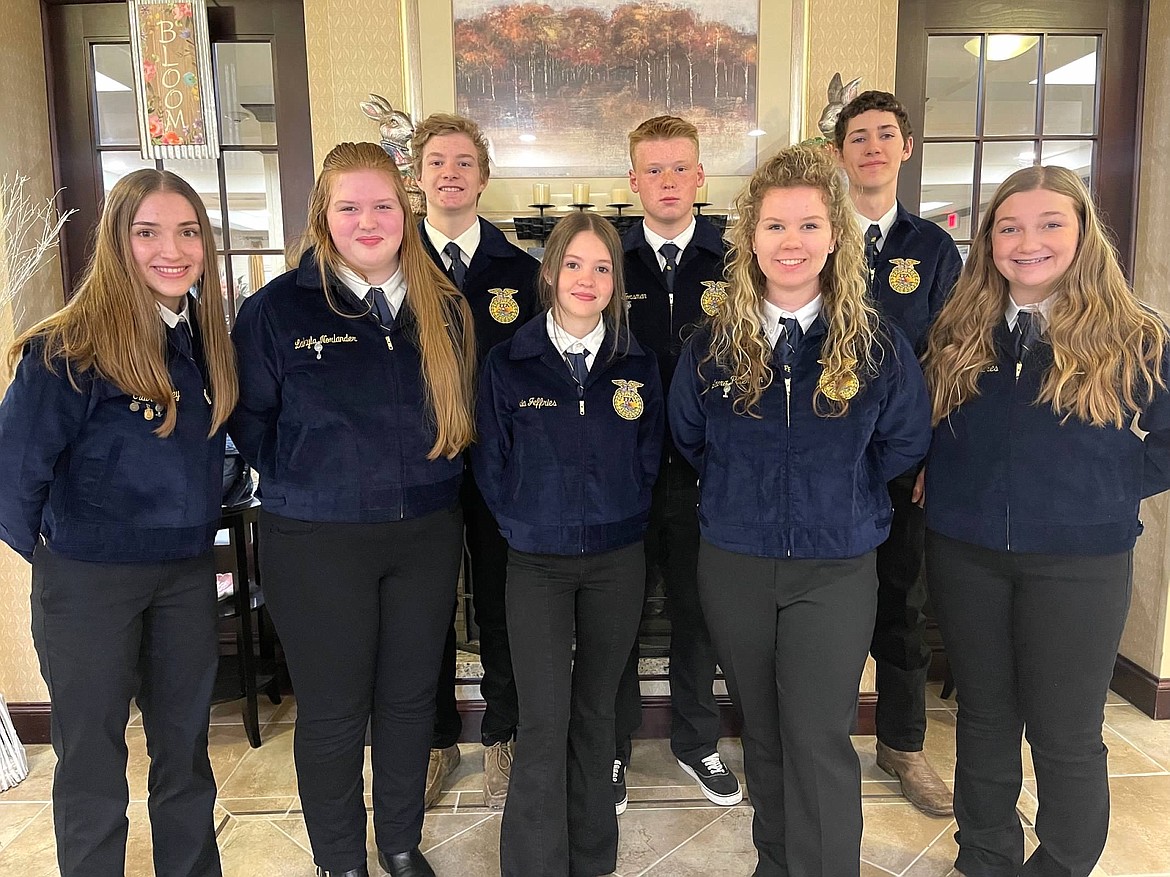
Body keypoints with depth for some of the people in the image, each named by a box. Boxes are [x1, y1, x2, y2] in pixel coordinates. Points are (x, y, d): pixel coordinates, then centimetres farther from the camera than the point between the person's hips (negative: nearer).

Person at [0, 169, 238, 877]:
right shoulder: (71, 349, -18)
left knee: (186, 746, 18)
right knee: (93, 757, 11)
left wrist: (195, 522, 10)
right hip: (90, 579, -5)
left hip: (188, 571, 5)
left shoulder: (205, 339, 1)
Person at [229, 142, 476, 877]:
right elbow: (249, 418, 2)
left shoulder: (444, 307, 3)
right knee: (332, 711, 10)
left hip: (427, 532, 3)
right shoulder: (278, 308, -5)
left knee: (411, 698, 16)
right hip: (318, 542, -2)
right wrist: (304, 483, 0)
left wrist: (425, 478, 3)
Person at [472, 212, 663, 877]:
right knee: (543, 721, -4)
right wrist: (526, 524, 3)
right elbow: (491, 464, 2)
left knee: (595, 709, 14)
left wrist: (621, 519, 5)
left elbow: (648, 459, 8)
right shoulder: (509, 364, -4)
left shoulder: (639, 365, 1)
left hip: (617, 560, 2)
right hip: (537, 562, -2)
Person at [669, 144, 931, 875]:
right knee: (763, 732, 17)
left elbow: (905, 445, 6)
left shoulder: (879, 347, -7)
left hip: (836, 572, -2)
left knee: (819, 741, -1)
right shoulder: (712, 346, -3)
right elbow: (688, 441, 11)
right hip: (734, 567, 2)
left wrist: (837, 499, 8)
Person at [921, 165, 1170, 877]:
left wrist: (1101, 492, -7)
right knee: (983, 717, 17)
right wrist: (954, 488, 0)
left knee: (1066, 735, 8)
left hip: (1080, 560, -3)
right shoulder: (958, 334, 3)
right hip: (965, 554, 3)